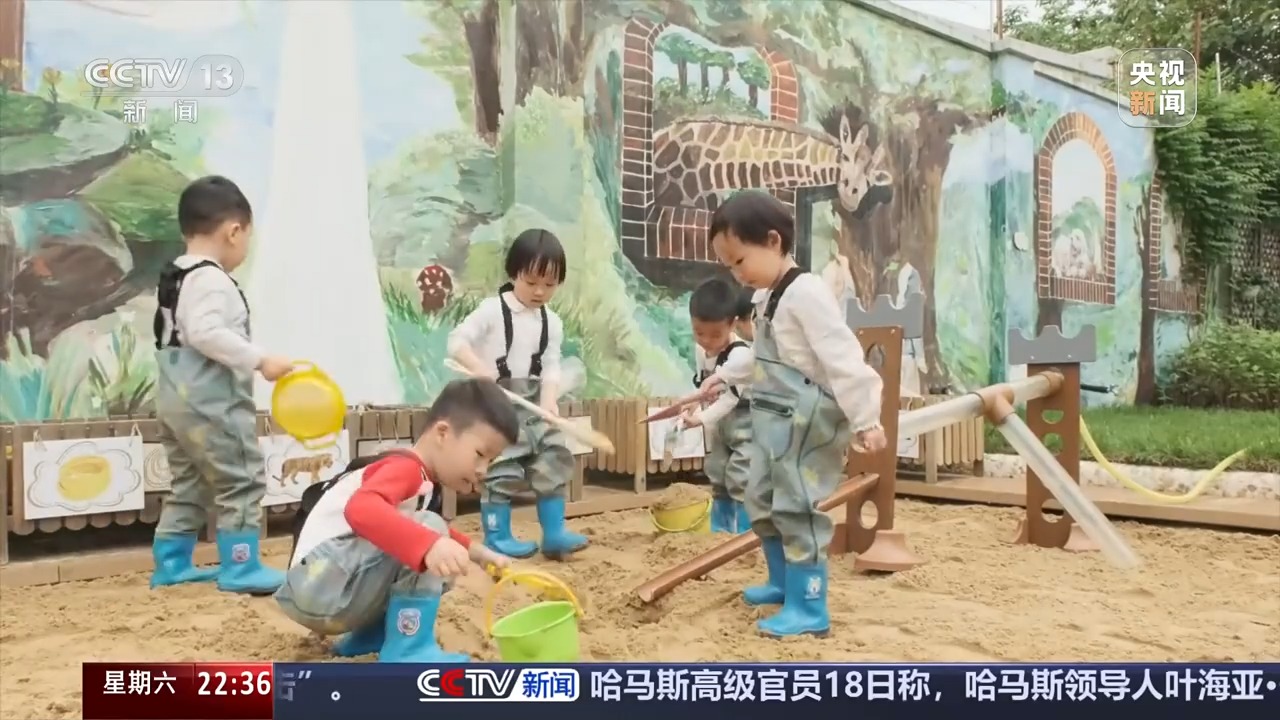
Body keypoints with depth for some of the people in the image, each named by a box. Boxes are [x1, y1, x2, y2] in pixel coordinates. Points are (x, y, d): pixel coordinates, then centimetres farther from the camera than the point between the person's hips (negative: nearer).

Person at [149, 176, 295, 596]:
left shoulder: (174, 277, 17)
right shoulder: (210, 278, -16)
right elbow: (205, 334, -29)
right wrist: (260, 360, -26)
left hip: (176, 399, 11)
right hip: (209, 403, -10)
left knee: (190, 483, 19)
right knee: (241, 481, -2)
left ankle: (172, 563, 25)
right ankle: (240, 568, 1)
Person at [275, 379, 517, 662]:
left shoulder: (423, 480, 15)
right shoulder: (406, 467, -16)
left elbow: (429, 535, 34)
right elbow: (360, 509, -39)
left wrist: (475, 551, 20)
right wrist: (429, 545, -50)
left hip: (337, 594, 10)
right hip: (317, 588, -10)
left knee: (442, 565, 17)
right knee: (427, 527, -23)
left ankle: (367, 636, 14)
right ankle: (407, 649, -19)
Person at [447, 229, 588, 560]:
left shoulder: (552, 323, 6)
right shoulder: (492, 309, -9)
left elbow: (551, 367, 2)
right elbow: (456, 340, -14)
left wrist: (548, 401, -15)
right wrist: (478, 367, -32)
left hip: (533, 402, 6)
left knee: (553, 461, 5)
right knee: (503, 469, -6)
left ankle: (553, 533, 15)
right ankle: (497, 536, 8)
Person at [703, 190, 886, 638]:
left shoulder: (805, 293, -19)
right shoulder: (767, 297, 13)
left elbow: (842, 358, -23)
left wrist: (865, 419, -25)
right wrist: (725, 376, 32)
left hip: (807, 423, -11)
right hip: (775, 421, 11)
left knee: (797, 510, -6)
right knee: (761, 502, 20)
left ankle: (809, 609, 4)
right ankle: (784, 582, 37)